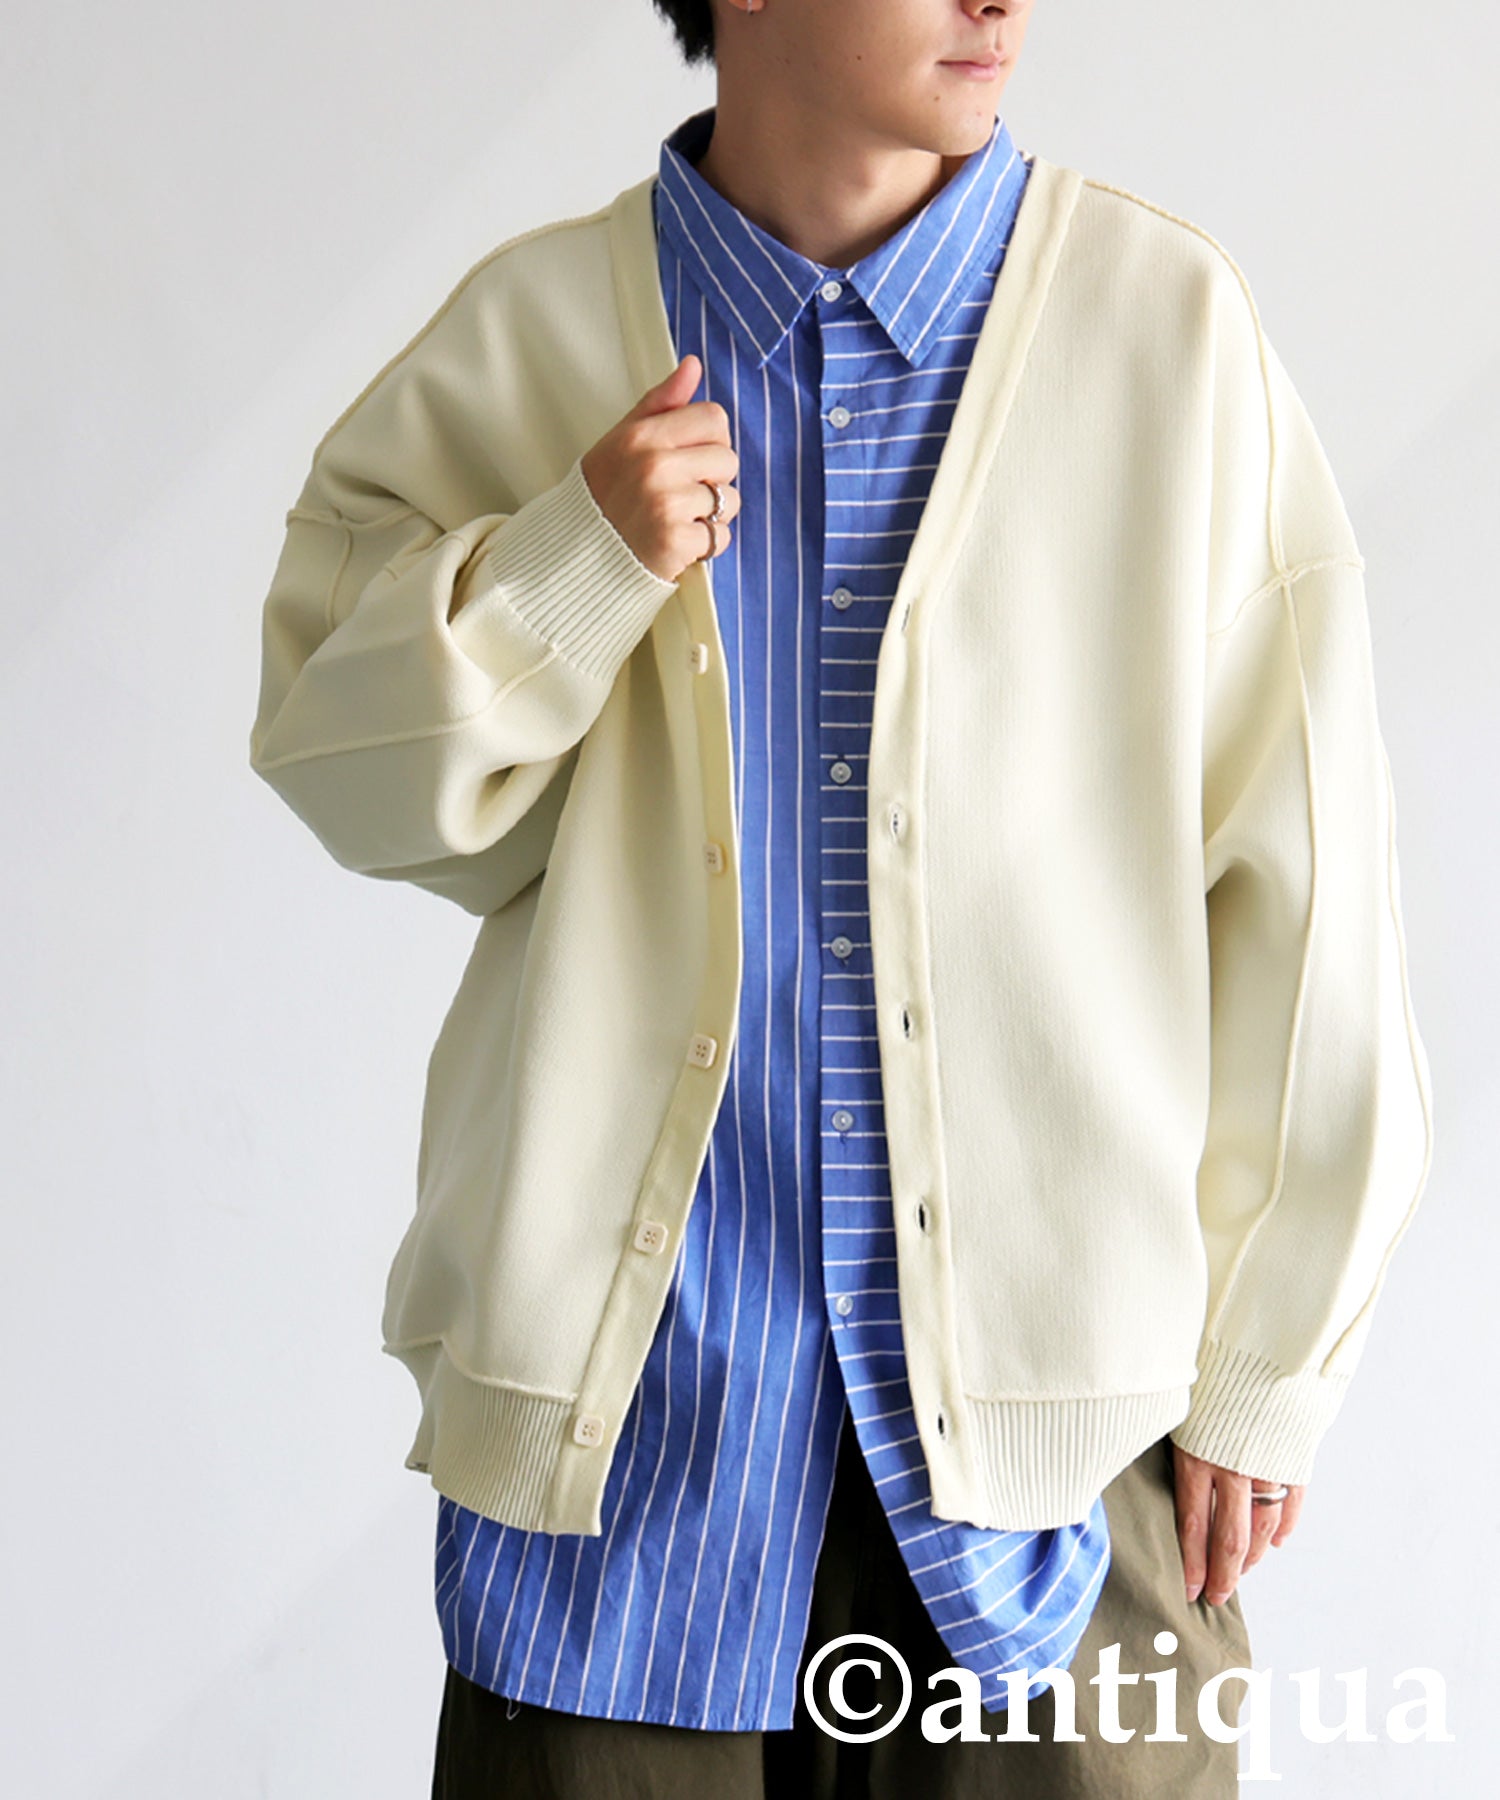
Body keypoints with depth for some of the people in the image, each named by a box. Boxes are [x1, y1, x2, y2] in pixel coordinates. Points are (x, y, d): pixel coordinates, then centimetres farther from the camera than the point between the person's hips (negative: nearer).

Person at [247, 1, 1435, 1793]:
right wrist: (569, 572, -15)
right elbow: (333, 758, 4)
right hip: (627, 1375, 1)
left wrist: (1268, 1362, 0)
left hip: (1055, 1375, 0)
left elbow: (1300, 867, -2)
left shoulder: (1172, 323, -4)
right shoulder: (527, 334, 1)